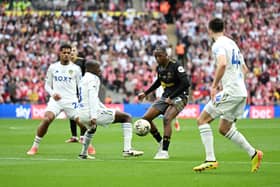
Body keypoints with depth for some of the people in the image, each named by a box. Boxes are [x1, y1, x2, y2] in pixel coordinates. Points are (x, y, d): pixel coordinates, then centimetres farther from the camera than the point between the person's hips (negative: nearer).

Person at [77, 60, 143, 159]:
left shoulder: (84, 79, 22)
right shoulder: (93, 78, -7)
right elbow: (92, 98, -21)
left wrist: (105, 109, 33)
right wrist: (93, 116, -29)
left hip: (81, 115, 10)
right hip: (91, 113, -10)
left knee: (92, 128, 46)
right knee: (126, 117, -4)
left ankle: (83, 153, 50)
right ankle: (127, 149, -14)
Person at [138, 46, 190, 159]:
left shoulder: (175, 66, -18)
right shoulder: (159, 68, 4)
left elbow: (186, 83, -25)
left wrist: (171, 97, -23)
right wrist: (145, 93, 21)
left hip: (179, 97, -8)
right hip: (166, 97, 8)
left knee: (166, 119, -31)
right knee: (146, 118, -1)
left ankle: (164, 152, -25)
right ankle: (161, 142, 16)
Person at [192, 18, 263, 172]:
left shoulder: (218, 45, -8)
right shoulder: (232, 43, 20)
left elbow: (222, 64, -27)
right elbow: (244, 69, 25)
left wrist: (214, 86, -19)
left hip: (230, 92, -9)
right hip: (242, 92, 9)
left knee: (202, 120, -3)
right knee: (224, 129, 17)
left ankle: (210, 160, -11)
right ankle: (253, 154, 11)